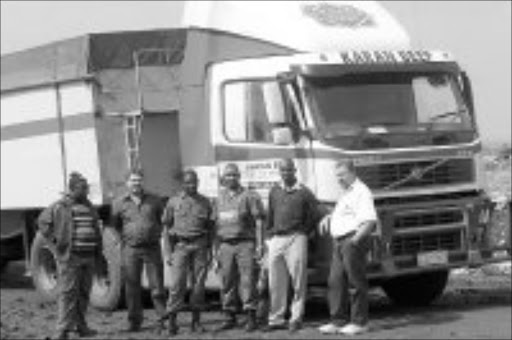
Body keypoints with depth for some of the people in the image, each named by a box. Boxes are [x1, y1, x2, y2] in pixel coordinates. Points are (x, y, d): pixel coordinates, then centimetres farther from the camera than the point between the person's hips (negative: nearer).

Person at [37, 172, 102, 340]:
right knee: (68, 293, -8)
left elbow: (96, 230, 25)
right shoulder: (60, 207, -4)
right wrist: (55, 239, -6)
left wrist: (98, 251, 18)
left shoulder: (89, 207, 15)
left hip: (88, 257, 6)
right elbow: (43, 222, 1)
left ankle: (80, 325, 20)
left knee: (84, 293, 10)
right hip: (69, 257, -6)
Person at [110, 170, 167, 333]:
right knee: (132, 287, 4)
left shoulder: (154, 201, 6)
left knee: (157, 286, -2)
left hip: (152, 248, 0)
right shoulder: (119, 203, 5)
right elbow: (114, 225, 17)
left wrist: (157, 232, 10)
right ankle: (134, 321, 12)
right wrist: (125, 236, 8)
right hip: (130, 249, 0)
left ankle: (163, 319, 4)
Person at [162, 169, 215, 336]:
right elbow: (166, 228, 6)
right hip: (180, 246, -2)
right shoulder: (173, 202, 5)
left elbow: (210, 228, 12)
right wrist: (168, 252, -2)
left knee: (199, 283, 1)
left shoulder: (205, 202, 9)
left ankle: (196, 321, 9)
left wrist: (209, 249, 4)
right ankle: (172, 321, -5)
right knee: (177, 283, -9)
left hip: (200, 246, 2)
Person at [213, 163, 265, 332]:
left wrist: (259, 245, -10)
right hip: (225, 245, 4)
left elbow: (259, 222, -2)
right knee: (227, 282, 3)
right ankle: (230, 318, 10)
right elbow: (217, 225, 18)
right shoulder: (219, 199, 16)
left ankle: (251, 318, -6)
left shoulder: (249, 196, 1)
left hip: (245, 244, -4)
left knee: (247, 280, -8)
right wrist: (217, 249, 12)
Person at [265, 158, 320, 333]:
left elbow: (313, 216, 5)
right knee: (275, 282, 4)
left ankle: (296, 318, 2)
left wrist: (303, 233, 3)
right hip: (276, 239, 4)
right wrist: (270, 234, 11)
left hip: (296, 238, -4)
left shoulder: (304, 193, 2)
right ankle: (276, 319, 10)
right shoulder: (274, 192, 14)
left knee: (298, 281, -4)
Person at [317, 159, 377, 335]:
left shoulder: (361, 192, -9)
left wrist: (357, 238, -28)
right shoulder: (344, 193, 21)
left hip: (353, 242, -9)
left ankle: (359, 322, 1)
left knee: (357, 282, -3)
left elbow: (370, 220, -19)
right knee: (336, 281, 6)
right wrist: (328, 218, 19)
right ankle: (339, 321, 10)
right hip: (338, 242, 9)